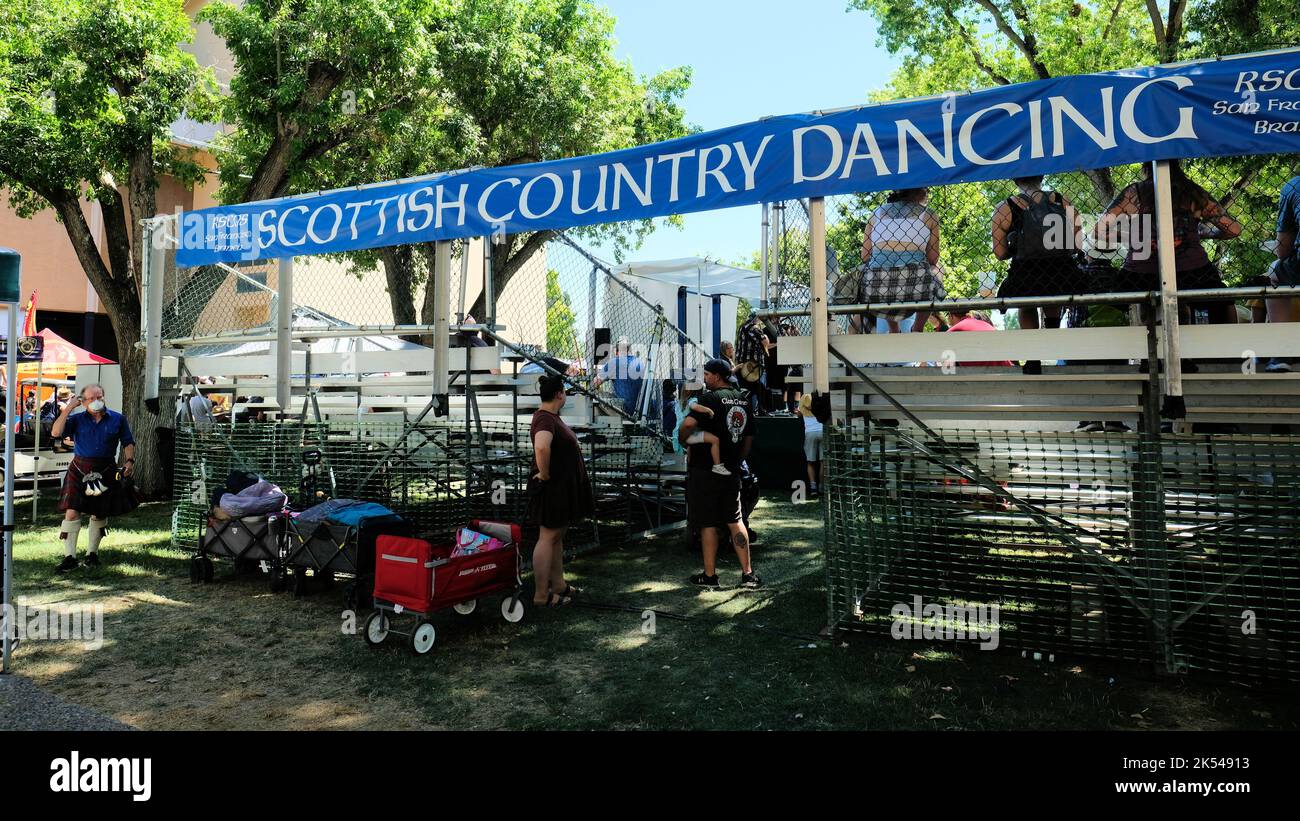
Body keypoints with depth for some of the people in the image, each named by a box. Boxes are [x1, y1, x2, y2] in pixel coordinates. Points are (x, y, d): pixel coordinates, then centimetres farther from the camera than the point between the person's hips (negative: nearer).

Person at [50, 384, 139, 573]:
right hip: (79, 471, -1)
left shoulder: (117, 419, 6)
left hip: (105, 472, 1)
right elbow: (56, 432, -11)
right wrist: (68, 409, -10)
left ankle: (92, 553, 26)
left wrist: (129, 461, -5)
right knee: (72, 513, -7)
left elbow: (128, 443, 11)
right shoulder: (77, 419, 3)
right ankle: (69, 557, 1)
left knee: (99, 515, 10)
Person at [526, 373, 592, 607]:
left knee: (558, 537, 16)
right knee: (548, 538, -3)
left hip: (563, 487, 10)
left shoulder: (552, 416, 10)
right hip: (552, 488, -10)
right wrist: (544, 473, -29)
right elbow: (541, 447, -42)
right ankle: (541, 595, 4)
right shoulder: (545, 419, -22)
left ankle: (558, 585, 27)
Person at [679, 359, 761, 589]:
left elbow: (689, 424, -28)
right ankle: (748, 573, 12)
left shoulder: (711, 398, -13)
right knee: (735, 521, 13)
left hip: (705, 469, -6)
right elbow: (749, 440, 16)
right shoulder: (744, 400, 10)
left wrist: (685, 443, -9)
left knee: (708, 523, 3)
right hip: (732, 471, 7)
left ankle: (710, 576, 11)